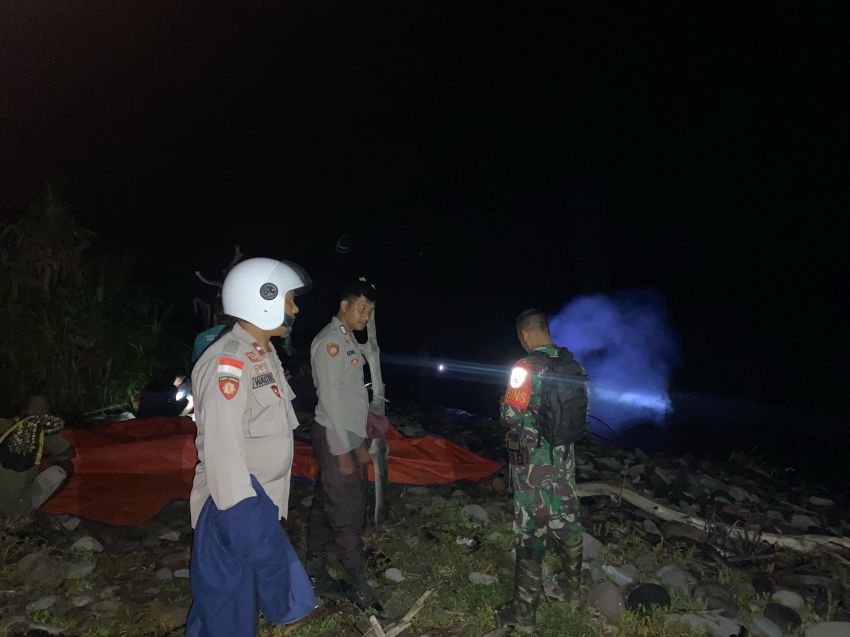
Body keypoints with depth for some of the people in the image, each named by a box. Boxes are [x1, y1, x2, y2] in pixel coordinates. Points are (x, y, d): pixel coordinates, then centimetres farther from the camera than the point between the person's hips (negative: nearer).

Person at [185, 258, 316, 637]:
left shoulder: (264, 356, 11)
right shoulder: (227, 363, -21)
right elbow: (223, 452, -25)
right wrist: (245, 519, -24)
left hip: (260, 505, 10)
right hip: (235, 509, -9)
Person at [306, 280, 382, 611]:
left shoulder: (348, 340, 14)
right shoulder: (329, 341, -15)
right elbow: (330, 398, -19)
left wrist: (360, 442, 18)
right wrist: (342, 451, -18)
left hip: (346, 436, 9)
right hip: (334, 438, -9)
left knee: (325, 505, 15)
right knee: (348, 512, -2)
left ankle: (315, 572, 27)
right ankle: (357, 584, 10)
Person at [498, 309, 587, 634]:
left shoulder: (526, 368, -21)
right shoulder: (572, 364, 0)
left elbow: (511, 416, -18)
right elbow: (582, 409, 9)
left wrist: (506, 401, 1)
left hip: (532, 460, -6)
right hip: (564, 455, 6)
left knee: (530, 532, 2)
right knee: (566, 521, 22)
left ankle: (524, 612, 14)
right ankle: (572, 585, 42)